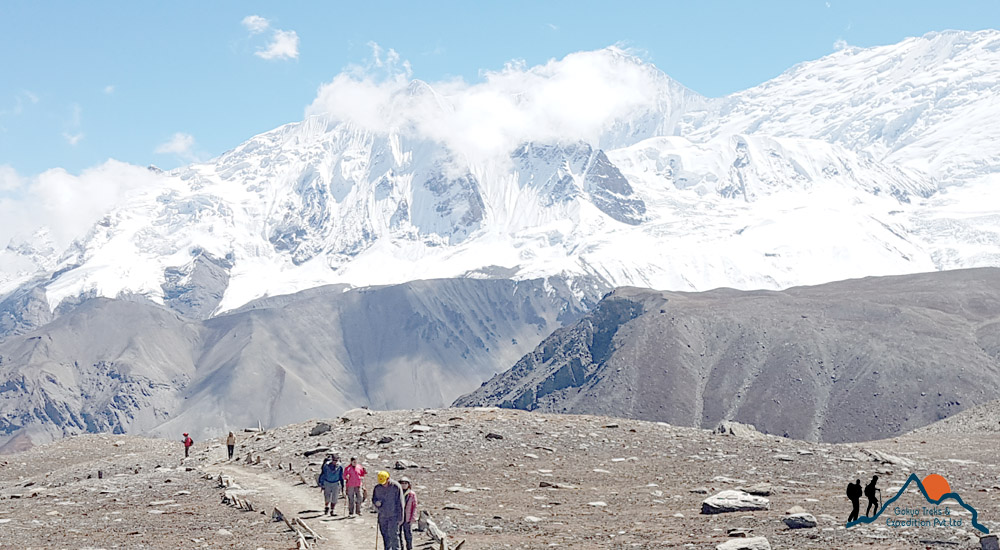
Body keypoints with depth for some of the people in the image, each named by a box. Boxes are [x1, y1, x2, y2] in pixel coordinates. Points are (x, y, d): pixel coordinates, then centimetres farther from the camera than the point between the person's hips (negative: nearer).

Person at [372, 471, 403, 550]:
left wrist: (400, 518, -8)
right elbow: (373, 499, 16)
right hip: (382, 516, 4)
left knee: (393, 535, -10)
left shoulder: (396, 487, -9)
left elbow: (400, 503, -7)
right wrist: (376, 502, -11)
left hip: (393, 516, -4)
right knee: (385, 536, 10)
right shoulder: (377, 488, 4)